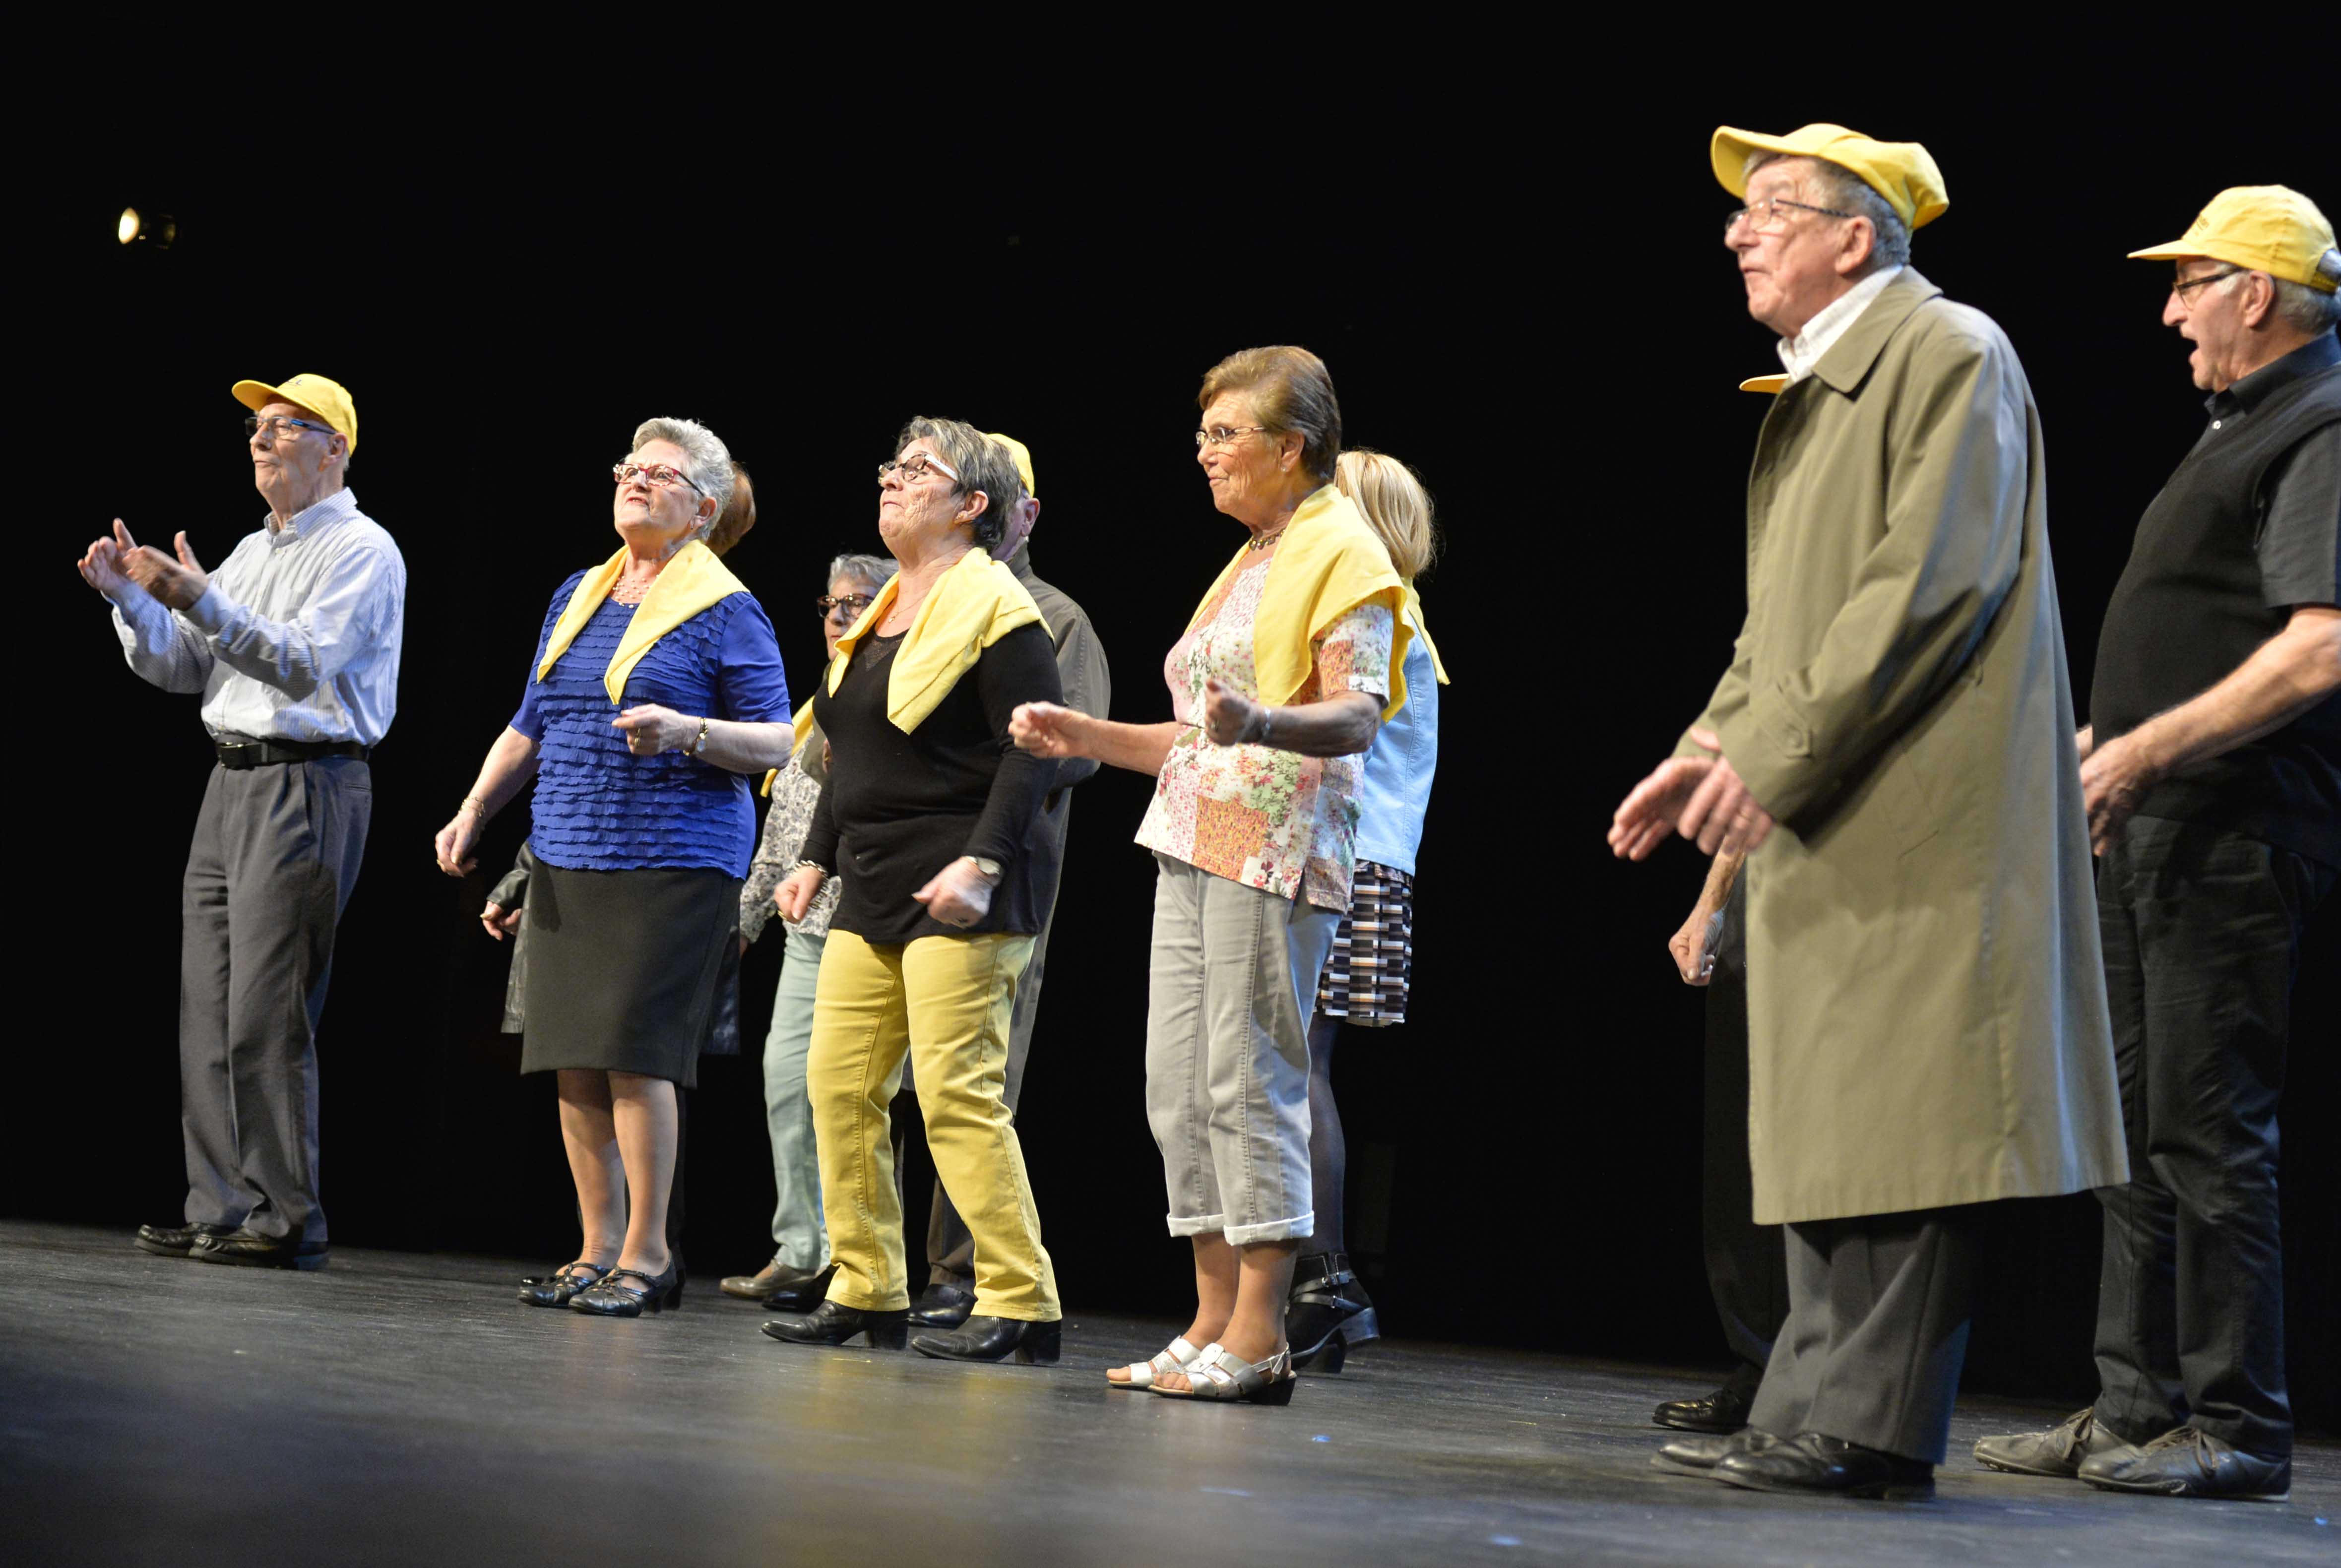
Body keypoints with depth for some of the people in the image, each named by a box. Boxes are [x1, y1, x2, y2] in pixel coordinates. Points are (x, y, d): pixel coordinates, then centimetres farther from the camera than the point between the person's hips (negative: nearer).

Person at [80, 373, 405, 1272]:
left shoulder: (362, 550, -5)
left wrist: (198, 600, -27)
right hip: (232, 783, 9)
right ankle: (221, 1214, 6)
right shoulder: (253, 553, 21)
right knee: (208, 1006, 4)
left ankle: (286, 1221, -8)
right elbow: (180, 668, 19)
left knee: (267, 1015, -12)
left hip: (308, 785, -9)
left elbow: (306, 664, -19)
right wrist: (128, 597, 3)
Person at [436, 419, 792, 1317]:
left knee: (633, 1050, -11)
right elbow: (528, 728, 22)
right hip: (568, 862, 7)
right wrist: (474, 812, 11)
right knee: (572, 1057, 5)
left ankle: (646, 1254, -1)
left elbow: (777, 742, -7)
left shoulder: (724, 611, -3)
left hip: (673, 864, -7)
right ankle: (598, 1250, 13)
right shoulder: (577, 599, 17)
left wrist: (686, 732, -22)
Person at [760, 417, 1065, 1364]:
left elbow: (1033, 752, -15)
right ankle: (867, 1296, 13)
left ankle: (1021, 1307, -8)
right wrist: (817, 859, 20)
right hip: (873, 893, 9)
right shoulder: (884, 613, 18)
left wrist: (982, 862, -23)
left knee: (956, 1092, -13)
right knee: (838, 1082, 6)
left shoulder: (994, 609, -8)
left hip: (956, 897, -9)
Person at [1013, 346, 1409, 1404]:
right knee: (1178, 1087, 5)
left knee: (1250, 1080, -11)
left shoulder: (1341, 550, -4)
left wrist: (1260, 724, -36)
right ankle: (1213, 1326, 9)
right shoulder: (1250, 561, 24)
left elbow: (1358, 714, -17)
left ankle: (1257, 1336, -9)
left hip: (1276, 851, -9)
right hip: (1193, 843, 9)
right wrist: (1090, 739, 19)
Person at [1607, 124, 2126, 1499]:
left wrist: (1776, 753, -18)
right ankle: (1816, 1416, 13)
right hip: (1823, 822, 10)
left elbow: (1935, 579, -17)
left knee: (1894, 1123, -10)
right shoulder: (1814, 392, 21)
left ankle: (1870, 1431, -9)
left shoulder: (1951, 354, -7)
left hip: (1918, 816, -9)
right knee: (1825, 1122, 9)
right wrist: (1714, 750, 9)